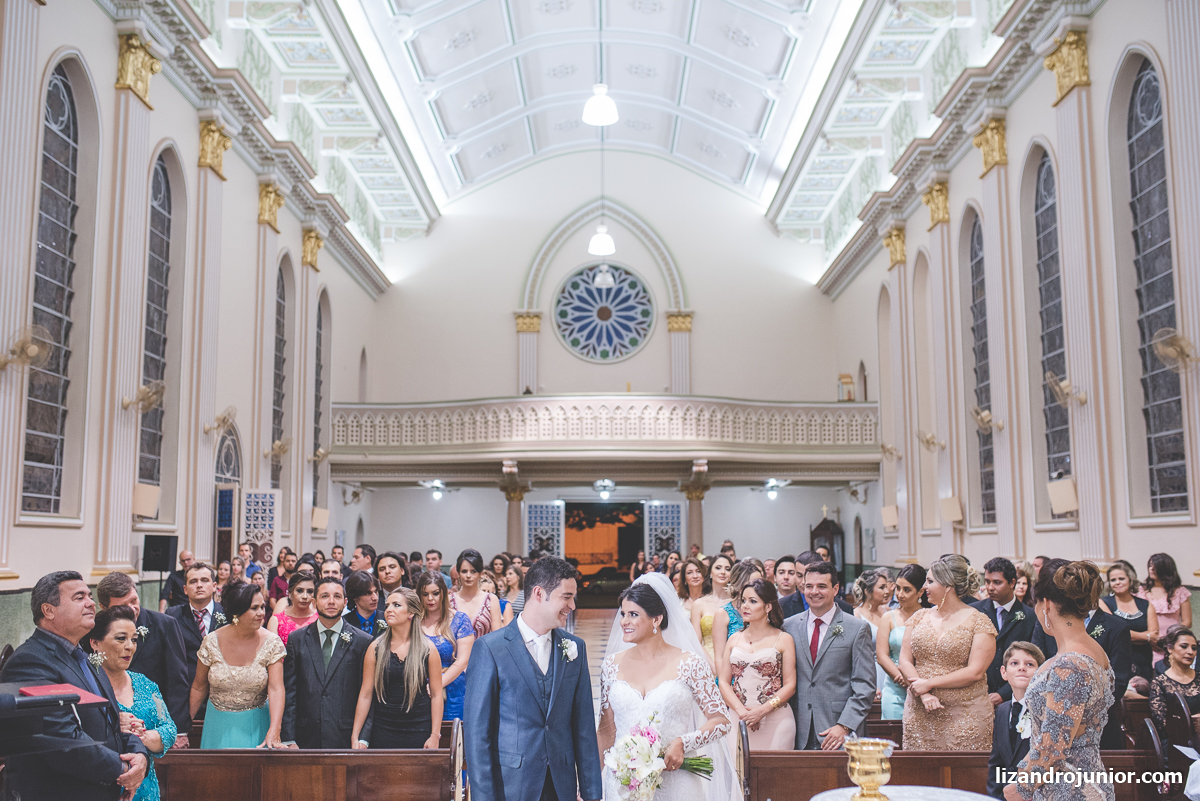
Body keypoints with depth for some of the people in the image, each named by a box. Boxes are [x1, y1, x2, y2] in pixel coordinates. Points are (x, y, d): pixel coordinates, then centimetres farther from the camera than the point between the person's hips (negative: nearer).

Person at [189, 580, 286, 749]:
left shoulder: (271, 643, -12)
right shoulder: (212, 642, -9)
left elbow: (276, 689, -19)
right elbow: (199, 688, 2)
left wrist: (273, 732, -31)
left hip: (255, 727, 0)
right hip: (219, 728, 1)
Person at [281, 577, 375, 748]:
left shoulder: (363, 641, 1)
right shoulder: (297, 639, 7)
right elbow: (289, 691, 5)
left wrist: (363, 739, -7)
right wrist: (289, 740, -1)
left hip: (347, 739, -1)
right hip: (306, 739, 2)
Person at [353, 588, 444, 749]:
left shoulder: (427, 649, -2)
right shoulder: (375, 649, 2)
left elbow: (436, 695, -1)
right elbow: (365, 694, 3)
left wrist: (435, 736, -6)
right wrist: (355, 736, 0)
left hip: (420, 732, -1)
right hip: (384, 732, 1)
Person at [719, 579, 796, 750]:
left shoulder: (783, 639, 3)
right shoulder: (734, 639, 13)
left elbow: (790, 686, -1)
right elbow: (724, 682, 9)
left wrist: (762, 710, -13)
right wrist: (741, 710, -8)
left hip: (775, 719, -3)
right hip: (738, 720, 3)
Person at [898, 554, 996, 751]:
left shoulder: (978, 622, -3)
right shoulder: (919, 617, 10)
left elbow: (975, 672, -10)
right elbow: (905, 661, 6)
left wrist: (929, 683, -11)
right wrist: (924, 695, -10)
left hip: (963, 718, -4)